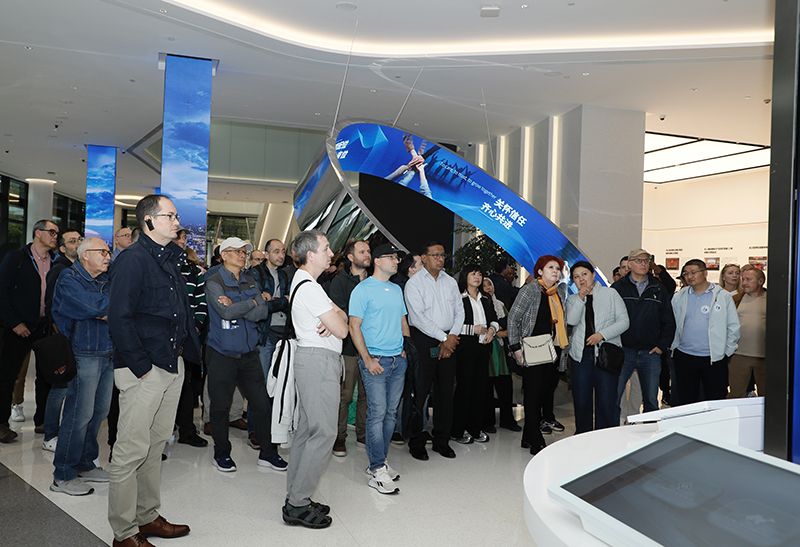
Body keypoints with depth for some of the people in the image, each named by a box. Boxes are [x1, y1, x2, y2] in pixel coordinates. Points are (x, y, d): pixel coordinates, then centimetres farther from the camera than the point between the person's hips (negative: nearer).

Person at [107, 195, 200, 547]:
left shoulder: (171, 258, 14)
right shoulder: (132, 259, -12)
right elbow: (119, 317, -17)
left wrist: (187, 346, 8)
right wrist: (141, 365, -18)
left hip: (173, 365, 9)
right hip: (143, 370, -8)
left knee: (156, 445, 16)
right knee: (132, 449, 0)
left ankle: (148, 517, 29)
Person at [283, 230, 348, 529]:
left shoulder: (302, 281, 17)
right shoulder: (309, 287, -17)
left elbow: (342, 314, 16)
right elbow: (342, 330, -17)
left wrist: (333, 319, -6)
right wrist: (336, 321, 5)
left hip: (310, 359, 11)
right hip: (319, 361, -11)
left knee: (307, 428, 13)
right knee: (324, 432, -8)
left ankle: (295, 497, 21)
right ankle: (298, 504, -2)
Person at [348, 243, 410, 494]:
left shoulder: (397, 289, 15)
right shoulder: (363, 289, -6)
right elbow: (354, 326, -9)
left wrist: (408, 349, 12)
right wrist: (367, 359, -14)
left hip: (398, 360, 7)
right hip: (375, 360, -7)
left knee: (390, 413, 10)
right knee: (377, 413, -7)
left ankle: (378, 461, 22)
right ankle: (377, 471, 1)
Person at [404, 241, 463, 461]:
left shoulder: (450, 282, 14)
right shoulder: (414, 283, -4)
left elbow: (459, 311, 11)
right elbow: (419, 317, -13)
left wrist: (452, 337, -3)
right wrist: (443, 338, -11)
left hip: (449, 342, 5)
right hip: (424, 341, -5)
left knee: (446, 391, 8)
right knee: (420, 391, -3)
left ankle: (441, 440, 20)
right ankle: (416, 443, 9)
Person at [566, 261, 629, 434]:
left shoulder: (610, 293, 7)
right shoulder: (572, 299, 14)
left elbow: (624, 321, 2)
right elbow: (572, 320, -4)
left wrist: (602, 334, -10)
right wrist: (581, 298, -10)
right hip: (581, 355, 2)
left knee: (607, 403, -4)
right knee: (581, 402, 5)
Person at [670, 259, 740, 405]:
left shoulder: (723, 296, 1)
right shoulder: (679, 297, 8)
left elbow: (734, 327, 3)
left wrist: (727, 351, -1)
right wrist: (674, 346, 7)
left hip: (715, 358, -2)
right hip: (684, 357, 3)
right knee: (685, 402, 9)